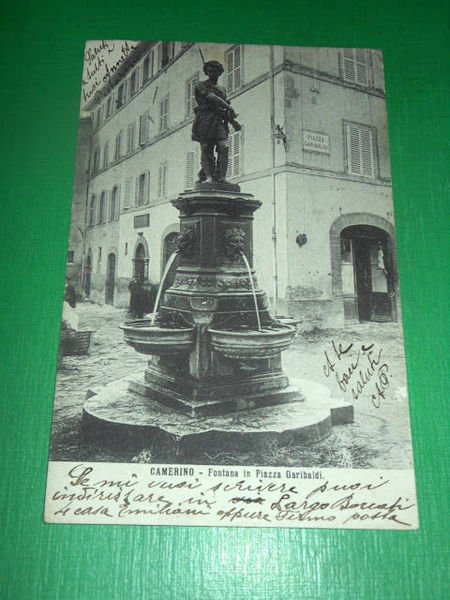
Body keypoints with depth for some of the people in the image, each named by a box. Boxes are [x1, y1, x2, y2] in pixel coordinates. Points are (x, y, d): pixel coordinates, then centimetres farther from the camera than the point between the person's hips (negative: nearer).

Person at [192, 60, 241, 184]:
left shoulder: (222, 89, 27)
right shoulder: (201, 85, 10)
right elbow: (211, 97, -6)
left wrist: (233, 121, 9)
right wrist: (229, 107, -9)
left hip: (219, 121, 4)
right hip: (205, 120, -3)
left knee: (224, 147, -15)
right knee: (206, 149, -9)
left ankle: (221, 177, -21)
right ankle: (208, 176, -13)